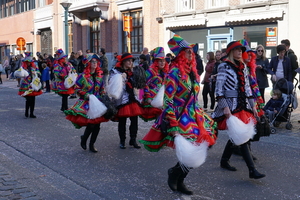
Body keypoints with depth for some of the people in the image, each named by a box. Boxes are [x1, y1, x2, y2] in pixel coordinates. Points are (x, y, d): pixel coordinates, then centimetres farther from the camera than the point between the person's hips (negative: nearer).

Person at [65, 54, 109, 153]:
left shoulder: (99, 76, 9)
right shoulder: (83, 76, -6)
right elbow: (77, 89, -5)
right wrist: (87, 95, -15)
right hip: (86, 103, -5)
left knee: (97, 125, 2)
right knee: (90, 124, -12)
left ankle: (91, 145, 20)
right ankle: (84, 139, 21)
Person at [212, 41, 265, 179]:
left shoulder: (243, 67, 13)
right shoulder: (224, 67, -7)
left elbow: (247, 87, 16)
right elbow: (219, 89, -12)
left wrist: (253, 106, 12)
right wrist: (225, 107, -19)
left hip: (243, 105, 7)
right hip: (230, 106, -7)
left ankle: (224, 161, 29)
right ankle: (252, 170, -9)